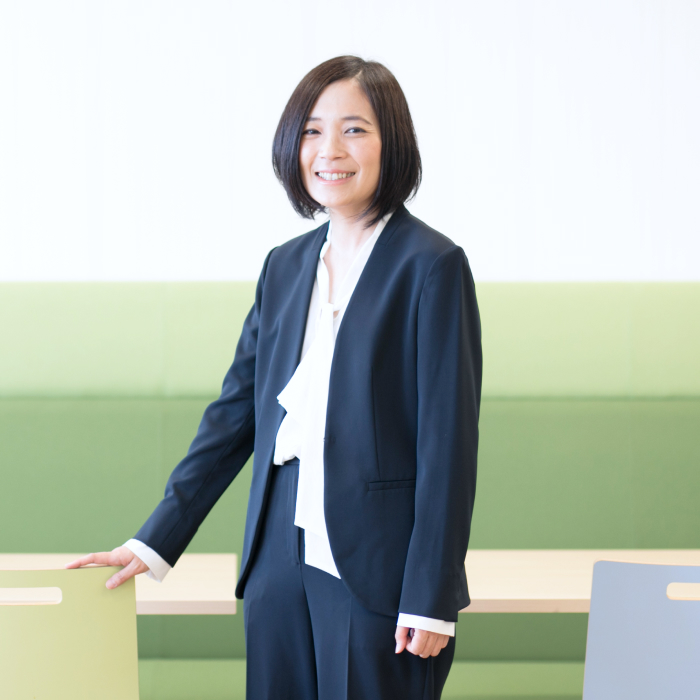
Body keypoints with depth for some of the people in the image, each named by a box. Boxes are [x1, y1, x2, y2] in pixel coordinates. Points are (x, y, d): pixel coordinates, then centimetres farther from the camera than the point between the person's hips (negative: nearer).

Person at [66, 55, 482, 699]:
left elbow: (449, 441, -10)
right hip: (282, 561, 6)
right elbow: (236, 410, 14)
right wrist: (156, 541, 10)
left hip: (377, 573, -6)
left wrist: (431, 600, -13)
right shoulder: (285, 266, 12)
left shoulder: (431, 266, -7)